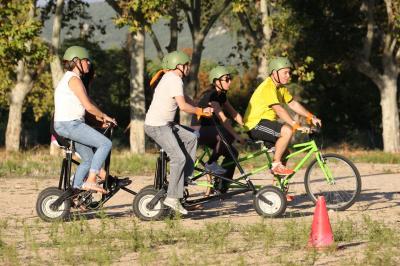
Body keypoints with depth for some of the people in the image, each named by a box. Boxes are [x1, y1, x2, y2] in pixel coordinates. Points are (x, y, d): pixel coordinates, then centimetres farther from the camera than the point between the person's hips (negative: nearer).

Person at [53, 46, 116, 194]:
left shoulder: (70, 78, 21)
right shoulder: (73, 79, -12)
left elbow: (88, 102, 23)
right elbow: (88, 106, -16)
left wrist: (101, 117, 15)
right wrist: (104, 116, -2)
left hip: (72, 124, 11)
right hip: (70, 124, -11)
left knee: (89, 159, 14)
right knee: (106, 144, -14)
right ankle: (90, 181, -17)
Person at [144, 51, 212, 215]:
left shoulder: (170, 77, 18)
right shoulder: (175, 80, -15)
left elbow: (185, 98, 18)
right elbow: (183, 106, -22)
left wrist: (200, 110, 6)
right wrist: (200, 111, -7)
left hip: (164, 124, 10)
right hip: (157, 126, -10)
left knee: (191, 138, 14)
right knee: (179, 158, -15)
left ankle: (185, 177, 15)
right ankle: (172, 197, -15)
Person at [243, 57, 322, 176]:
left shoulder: (280, 88, 13)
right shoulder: (268, 87, -19)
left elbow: (293, 104, 12)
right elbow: (279, 109, -28)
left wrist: (311, 117, 0)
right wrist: (297, 125, -34)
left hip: (266, 122, 10)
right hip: (255, 125, -10)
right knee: (287, 130, -26)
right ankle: (276, 165, -20)